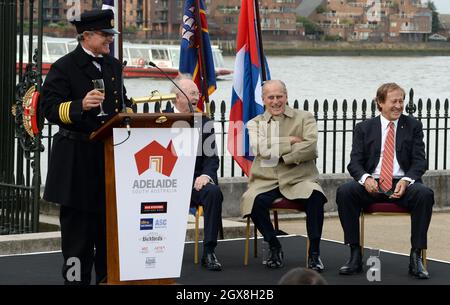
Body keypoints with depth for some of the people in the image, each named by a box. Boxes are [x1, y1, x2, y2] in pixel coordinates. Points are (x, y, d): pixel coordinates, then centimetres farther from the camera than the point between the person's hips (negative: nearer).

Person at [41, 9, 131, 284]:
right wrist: (80, 106, -29)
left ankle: (109, 276, 19)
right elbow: (51, 109, -13)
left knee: (110, 219, 11)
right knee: (78, 223, -1)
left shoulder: (113, 66, 15)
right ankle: (76, 277, 6)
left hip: (112, 153, 6)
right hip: (78, 158, -6)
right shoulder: (64, 67, -6)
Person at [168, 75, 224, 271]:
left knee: (213, 192, -31)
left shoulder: (205, 123, 13)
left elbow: (212, 157, 7)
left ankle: (209, 252, -27)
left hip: (195, 181, 2)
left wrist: (206, 175, -14)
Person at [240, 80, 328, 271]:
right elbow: (260, 148, -6)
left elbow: (312, 147, -7)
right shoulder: (255, 124, 15)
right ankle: (274, 247, -5)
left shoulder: (304, 118, 11)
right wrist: (290, 141, -6)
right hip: (266, 181, 1)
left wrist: (279, 155, -9)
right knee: (254, 201, -32)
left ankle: (314, 252, -17)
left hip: (299, 179, -1)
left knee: (315, 196, -34)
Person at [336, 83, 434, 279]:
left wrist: (406, 180, -17)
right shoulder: (364, 128, 11)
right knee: (344, 192, -29)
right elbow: (354, 162, 4)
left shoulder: (413, 126, 11)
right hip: (372, 185, 1)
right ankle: (355, 254, -22)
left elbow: (419, 161, 4)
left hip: (403, 184, 0)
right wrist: (365, 178, -20)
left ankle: (416, 256, -25)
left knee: (425, 194, -33)